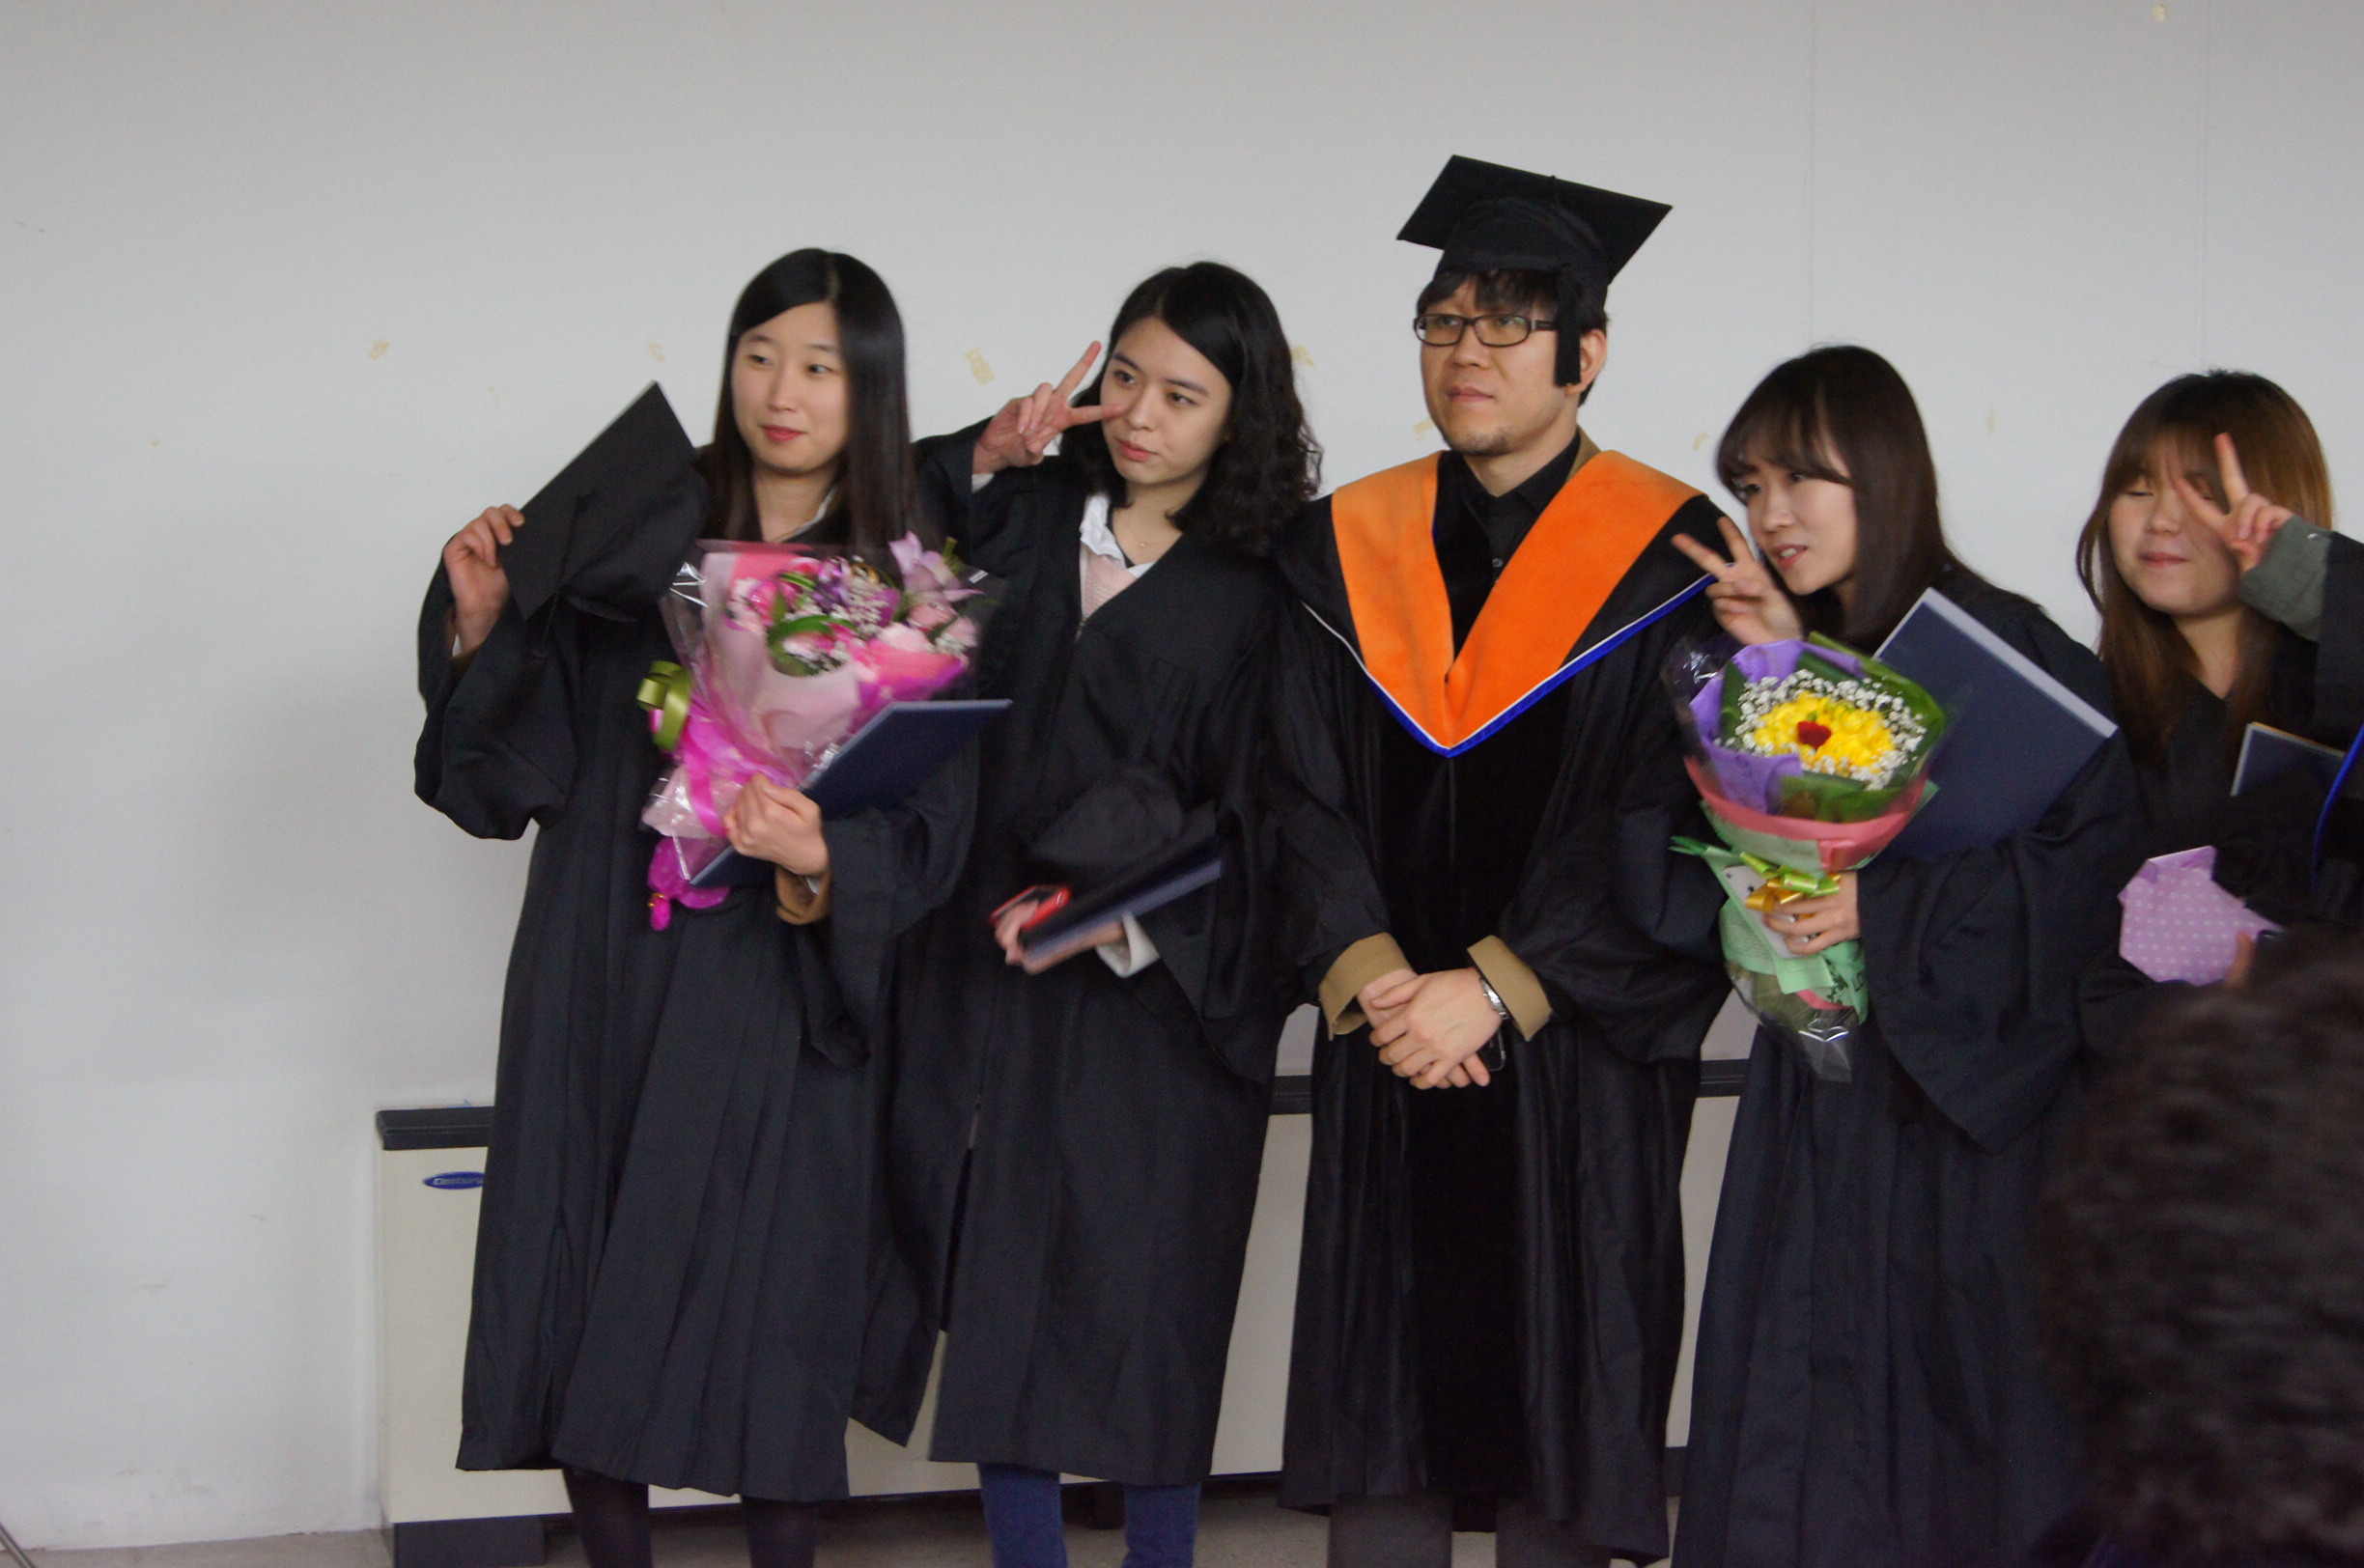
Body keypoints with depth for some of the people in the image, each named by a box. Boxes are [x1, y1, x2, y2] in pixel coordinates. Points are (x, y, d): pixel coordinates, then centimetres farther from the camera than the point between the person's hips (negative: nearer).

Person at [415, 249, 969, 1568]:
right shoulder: (636, 543, 3)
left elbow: (932, 832, -6)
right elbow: (520, 768, 3)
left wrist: (822, 855, -24)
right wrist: (482, 626, -13)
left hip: (773, 1003, -2)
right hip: (601, 988, 2)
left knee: (765, 1310, -4)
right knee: (583, 1310, 3)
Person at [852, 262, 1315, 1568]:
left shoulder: (1259, 595, -1)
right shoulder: (1025, 518, 7)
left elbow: (1249, 821, -2)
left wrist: (1117, 912, -15)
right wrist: (989, 458, -1)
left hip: (1151, 997, -3)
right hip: (986, 970, 3)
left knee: (1143, 1308, 1)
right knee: (999, 1299, 4)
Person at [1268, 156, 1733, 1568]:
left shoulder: (1667, 563, -3)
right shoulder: (1348, 550, 8)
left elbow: (1664, 826, -9)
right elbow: (1308, 798, 4)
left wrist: (1493, 988, -16)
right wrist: (1368, 971, -12)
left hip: (1578, 1064, -3)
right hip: (1388, 1053, 3)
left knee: (1557, 1392, 2)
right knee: (1378, 1392, 4)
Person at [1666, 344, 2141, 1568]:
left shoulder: (2011, 653, -9)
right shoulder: (1773, 654, 8)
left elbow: (2100, 857, -16)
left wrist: (1887, 907, -20)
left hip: (1976, 1109, -5)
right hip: (1817, 1109, 5)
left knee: (1960, 1445, 1)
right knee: (1797, 1457, 5)